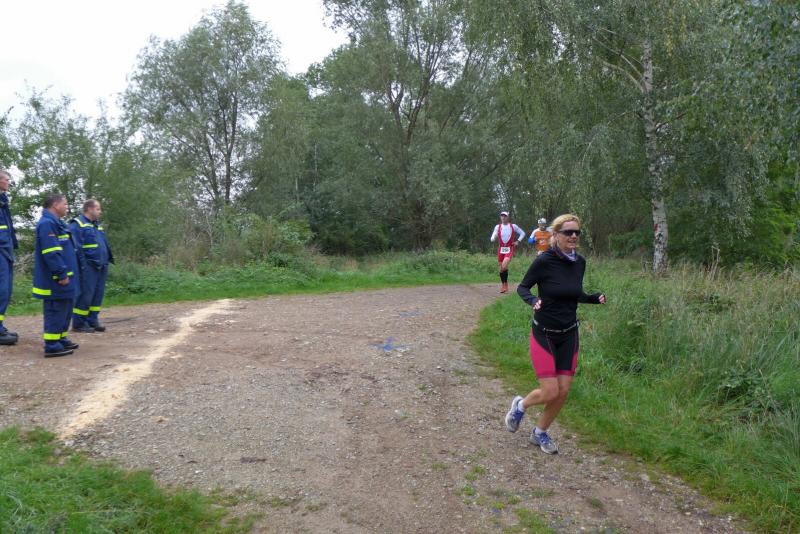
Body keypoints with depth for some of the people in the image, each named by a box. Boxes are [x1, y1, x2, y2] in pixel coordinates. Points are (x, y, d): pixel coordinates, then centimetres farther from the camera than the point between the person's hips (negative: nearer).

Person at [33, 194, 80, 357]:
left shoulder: (56, 223, 19)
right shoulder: (47, 223, -16)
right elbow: (51, 253, -24)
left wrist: (67, 273, 24)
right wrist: (62, 274, -23)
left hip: (64, 278, 11)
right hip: (56, 281, -11)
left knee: (65, 310, 17)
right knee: (56, 311, -7)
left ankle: (61, 339, 26)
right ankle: (52, 346, -3)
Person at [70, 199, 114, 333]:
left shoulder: (97, 225, 21)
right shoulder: (77, 224, -7)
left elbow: (105, 244, 25)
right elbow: (76, 247, -14)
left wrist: (109, 258, 16)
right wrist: (82, 264, -18)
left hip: (101, 266, 8)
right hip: (88, 267, -8)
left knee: (98, 294, 9)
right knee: (85, 294, -6)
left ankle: (92, 320, 18)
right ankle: (78, 323, 3)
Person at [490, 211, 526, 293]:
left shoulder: (513, 226, 1)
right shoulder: (497, 227, 3)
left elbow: (522, 233, 12)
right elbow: (492, 239, -3)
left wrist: (518, 241, 1)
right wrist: (494, 237, -26)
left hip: (509, 249, -3)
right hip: (501, 249, 3)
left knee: (504, 266, -23)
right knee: (501, 268, 6)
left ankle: (504, 285, -10)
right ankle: (503, 285, 22)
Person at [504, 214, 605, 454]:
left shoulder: (580, 262, 0)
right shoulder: (544, 261, -17)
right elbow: (522, 287, -6)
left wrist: (596, 298, -4)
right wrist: (533, 300, -26)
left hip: (569, 335, 5)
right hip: (544, 334, -5)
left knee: (563, 391, 5)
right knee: (550, 392, -8)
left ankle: (540, 433, 28)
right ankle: (520, 405, 26)